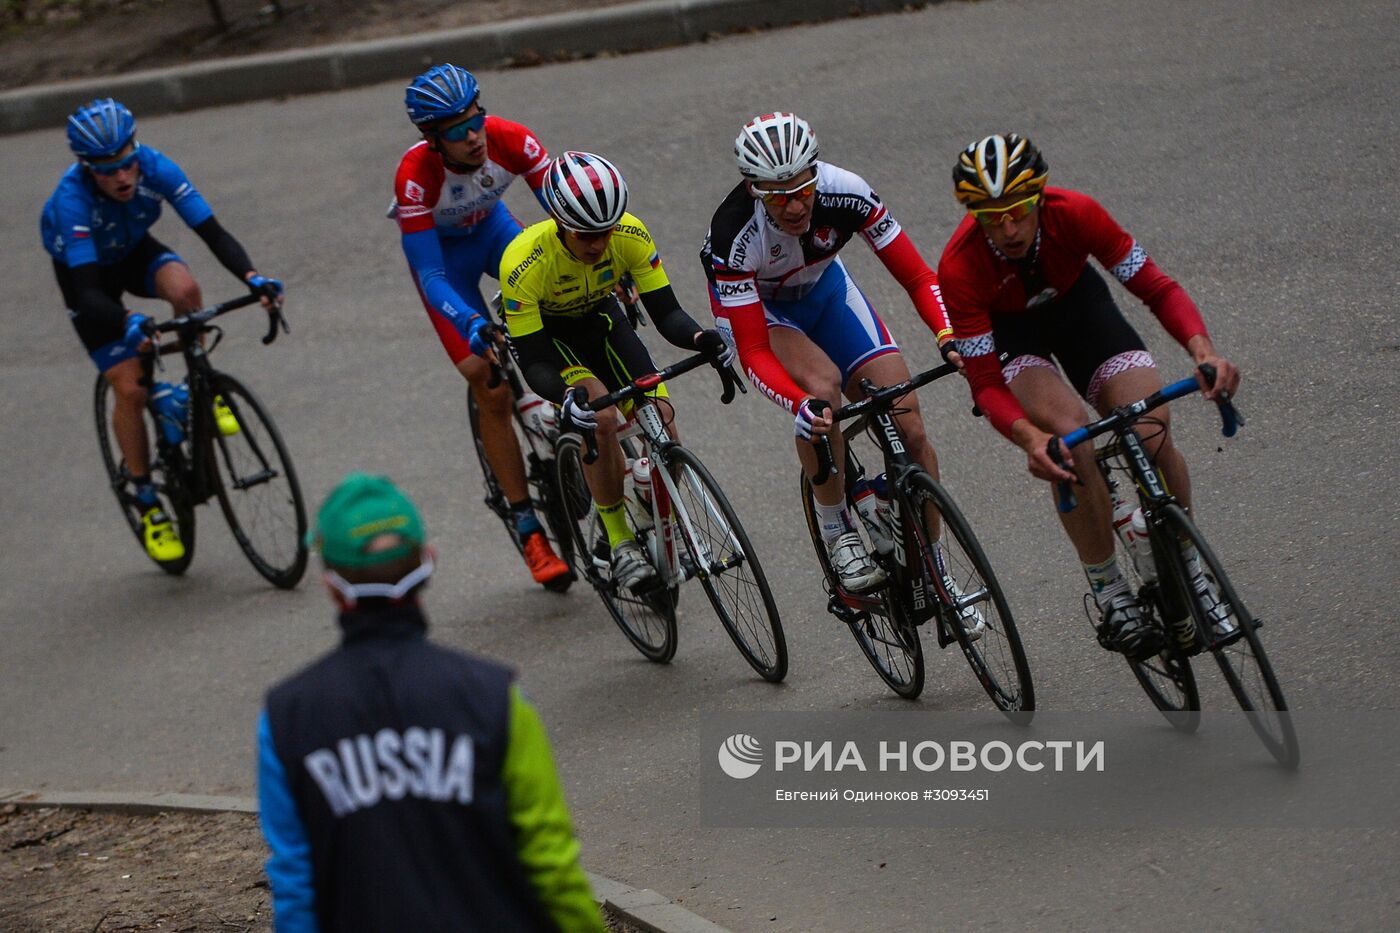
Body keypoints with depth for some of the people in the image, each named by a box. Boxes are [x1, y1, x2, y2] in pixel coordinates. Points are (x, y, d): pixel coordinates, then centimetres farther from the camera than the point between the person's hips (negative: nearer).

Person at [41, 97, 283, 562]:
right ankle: (147, 503, 5)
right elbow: (88, 290, -43)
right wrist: (129, 323, -62)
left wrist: (253, 278, -47)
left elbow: (212, 232, -30)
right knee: (129, 388, -12)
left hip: (135, 251, 2)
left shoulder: (155, 168, -30)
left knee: (183, 286, -34)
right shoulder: (72, 197, -38)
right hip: (83, 269, -2)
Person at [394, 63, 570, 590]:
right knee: (491, 389, -10)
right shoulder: (416, 174, -37)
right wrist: (469, 324, -50)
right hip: (440, 248, -3)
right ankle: (529, 532, -3)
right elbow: (430, 275, -34)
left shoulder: (510, 140, -30)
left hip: (492, 228, 3)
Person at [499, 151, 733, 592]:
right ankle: (619, 540, -15)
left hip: (599, 318, 4)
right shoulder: (523, 262, -37)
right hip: (543, 332, -4)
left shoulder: (631, 236, -28)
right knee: (601, 416, -30)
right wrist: (566, 398, -54)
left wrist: (699, 338, -46)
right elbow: (533, 362, -34)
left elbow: (665, 312, -24)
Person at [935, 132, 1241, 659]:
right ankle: (1111, 598, -16)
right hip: (1005, 329, -2)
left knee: (1154, 436, -17)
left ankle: (1190, 576, 8)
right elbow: (985, 382, -33)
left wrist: (1204, 351, -45)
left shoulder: (1073, 215, -33)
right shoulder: (960, 267, -36)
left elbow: (1158, 288, -27)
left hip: (1077, 303, 2)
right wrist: (1030, 439, -52)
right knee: (1069, 438, -30)